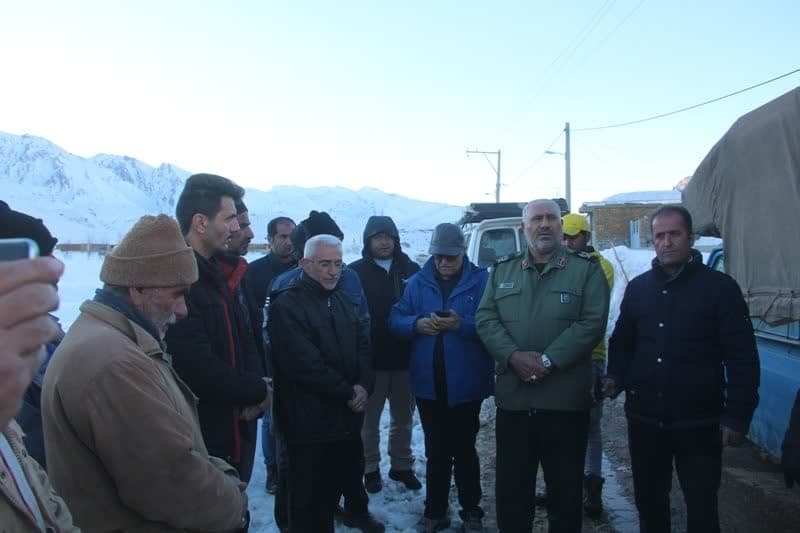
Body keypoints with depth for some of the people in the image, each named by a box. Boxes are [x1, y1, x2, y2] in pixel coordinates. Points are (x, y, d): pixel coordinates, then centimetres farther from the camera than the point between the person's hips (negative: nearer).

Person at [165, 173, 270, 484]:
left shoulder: (225, 272, 8)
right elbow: (199, 368, -27)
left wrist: (255, 386, -6)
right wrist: (257, 391, -11)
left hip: (238, 426, 9)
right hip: (202, 438, -9)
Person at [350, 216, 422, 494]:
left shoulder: (411, 270, 3)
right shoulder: (356, 272, -3)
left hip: (404, 358, 3)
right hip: (371, 359, -2)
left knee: (403, 416, 15)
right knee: (369, 417, 9)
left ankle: (401, 465, 32)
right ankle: (370, 468, 25)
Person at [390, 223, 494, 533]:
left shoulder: (481, 280, -6)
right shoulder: (417, 282, 4)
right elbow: (395, 320, 2)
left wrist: (460, 324, -27)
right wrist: (417, 324, -17)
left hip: (465, 384, -3)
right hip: (428, 383, 3)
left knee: (464, 450, 11)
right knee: (436, 451, 15)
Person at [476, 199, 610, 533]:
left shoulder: (586, 268, 0)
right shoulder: (503, 270, 10)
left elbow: (592, 323, -10)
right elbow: (485, 319, 2)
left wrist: (548, 360, -19)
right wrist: (514, 356, -14)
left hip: (566, 398, -2)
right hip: (512, 397, 3)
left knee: (565, 488, 12)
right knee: (510, 487, 14)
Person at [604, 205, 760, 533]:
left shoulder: (720, 287, -5)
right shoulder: (638, 287, 8)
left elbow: (742, 357, -7)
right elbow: (622, 342, 15)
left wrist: (737, 416, -12)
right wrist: (615, 377, -2)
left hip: (699, 423, -4)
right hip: (644, 418, 4)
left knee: (701, 506, 8)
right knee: (648, 499, 16)